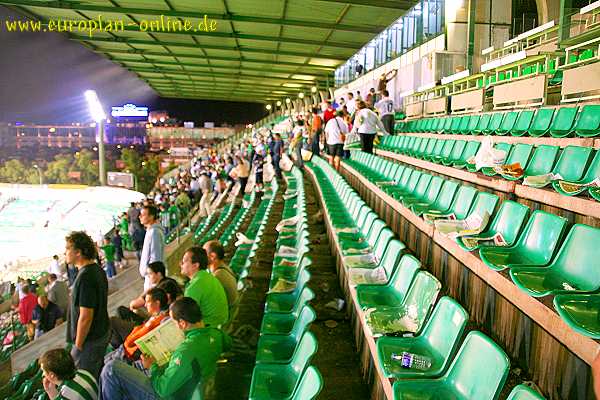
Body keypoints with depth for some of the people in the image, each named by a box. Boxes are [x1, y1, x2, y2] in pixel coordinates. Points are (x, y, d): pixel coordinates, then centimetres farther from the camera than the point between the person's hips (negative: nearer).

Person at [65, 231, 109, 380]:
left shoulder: (85, 277, -25)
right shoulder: (97, 270, 6)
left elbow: (85, 317, -25)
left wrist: (78, 346, -15)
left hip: (89, 339, -9)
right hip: (102, 333, 9)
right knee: (97, 376, 21)